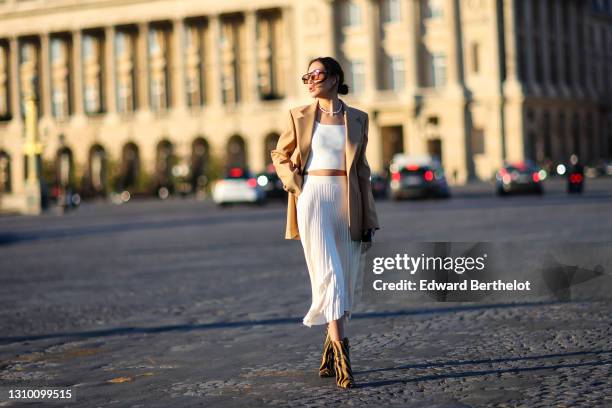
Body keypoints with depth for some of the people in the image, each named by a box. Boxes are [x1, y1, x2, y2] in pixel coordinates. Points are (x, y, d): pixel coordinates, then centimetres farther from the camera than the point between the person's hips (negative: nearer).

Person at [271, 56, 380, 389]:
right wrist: (294, 186, 1)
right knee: (329, 275, -14)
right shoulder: (300, 116, 6)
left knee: (348, 281, 6)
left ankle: (329, 353, 22)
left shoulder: (357, 119, 9)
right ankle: (341, 358, -17)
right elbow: (280, 154, 18)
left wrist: (368, 221, 8)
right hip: (314, 200, -2)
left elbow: (362, 171, 11)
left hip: (348, 203, 3)